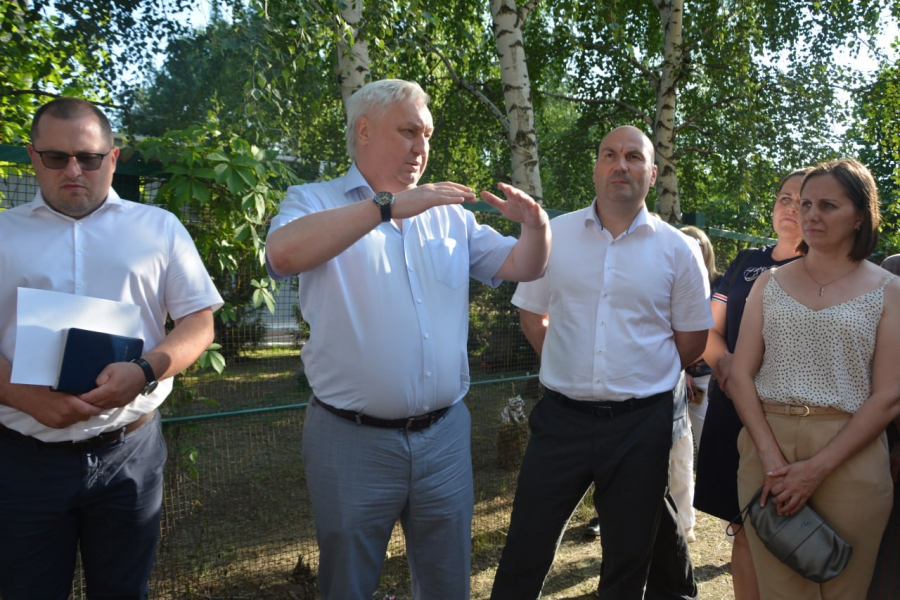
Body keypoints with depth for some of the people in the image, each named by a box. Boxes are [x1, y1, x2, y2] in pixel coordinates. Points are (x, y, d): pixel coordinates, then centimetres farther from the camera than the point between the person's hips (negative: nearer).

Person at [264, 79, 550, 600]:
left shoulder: (450, 215, 10)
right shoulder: (315, 203, -3)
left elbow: (524, 267, 12)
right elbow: (284, 254, -25)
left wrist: (536, 226, -10)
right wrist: (388, 206, -28)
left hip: (444, 435, 4)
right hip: (353, 440, -3)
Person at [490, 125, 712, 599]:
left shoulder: (677, 249, -1)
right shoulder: (554, 234, 2)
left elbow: (692, 339, 6)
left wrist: (643, 378, 6)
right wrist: (571, 369, 6)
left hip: (641, 422, 0)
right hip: (561, 417, 1)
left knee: (628, 557, 17)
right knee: (525, 550, 7)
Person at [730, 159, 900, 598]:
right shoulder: (770, 284, 8)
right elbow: (740, 374, 2)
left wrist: (818, 467, -13)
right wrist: (771, 458, -10)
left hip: (849, 457, -1)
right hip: (766, 449, 2)